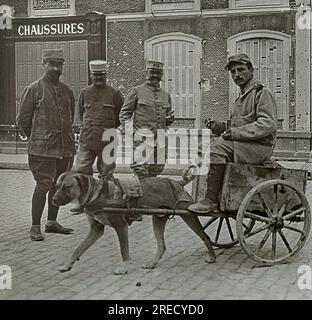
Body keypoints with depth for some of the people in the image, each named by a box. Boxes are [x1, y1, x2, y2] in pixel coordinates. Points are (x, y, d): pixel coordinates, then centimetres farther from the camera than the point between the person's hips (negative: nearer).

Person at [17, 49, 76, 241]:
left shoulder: (67, 91, 13)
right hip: (42, 149, -5)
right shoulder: (33, 90, -2)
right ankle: (35, 227, 1)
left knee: (58, 185, 12)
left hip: (66, 147, 6)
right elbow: (23, 120, 2)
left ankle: (52, 222, 25)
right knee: (43, 185, -8)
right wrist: (36, 139, 8)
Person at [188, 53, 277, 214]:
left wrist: (237, 133, -22)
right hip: (243, 146, 10)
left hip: (259, 147, -10)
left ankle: (211, 201, -26)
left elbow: (268, 125, -18)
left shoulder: (262, 92, -6)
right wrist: (219, 126, 6)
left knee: (217, 149, -28)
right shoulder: (242, 96, 24)